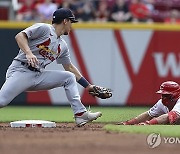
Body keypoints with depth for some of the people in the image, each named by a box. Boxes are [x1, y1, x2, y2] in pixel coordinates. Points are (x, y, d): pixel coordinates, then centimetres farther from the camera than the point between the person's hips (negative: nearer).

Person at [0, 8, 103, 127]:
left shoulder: (62, 46, 18)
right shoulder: (44, 28, -6)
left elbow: (69, 67, 28)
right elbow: (20, 36, -15)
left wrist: (88, 86, 27)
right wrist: (28, 53, -31)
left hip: (39, 75, 8)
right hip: (21, 71, -8)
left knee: (69, 77, 5)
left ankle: (80, 114, 2)